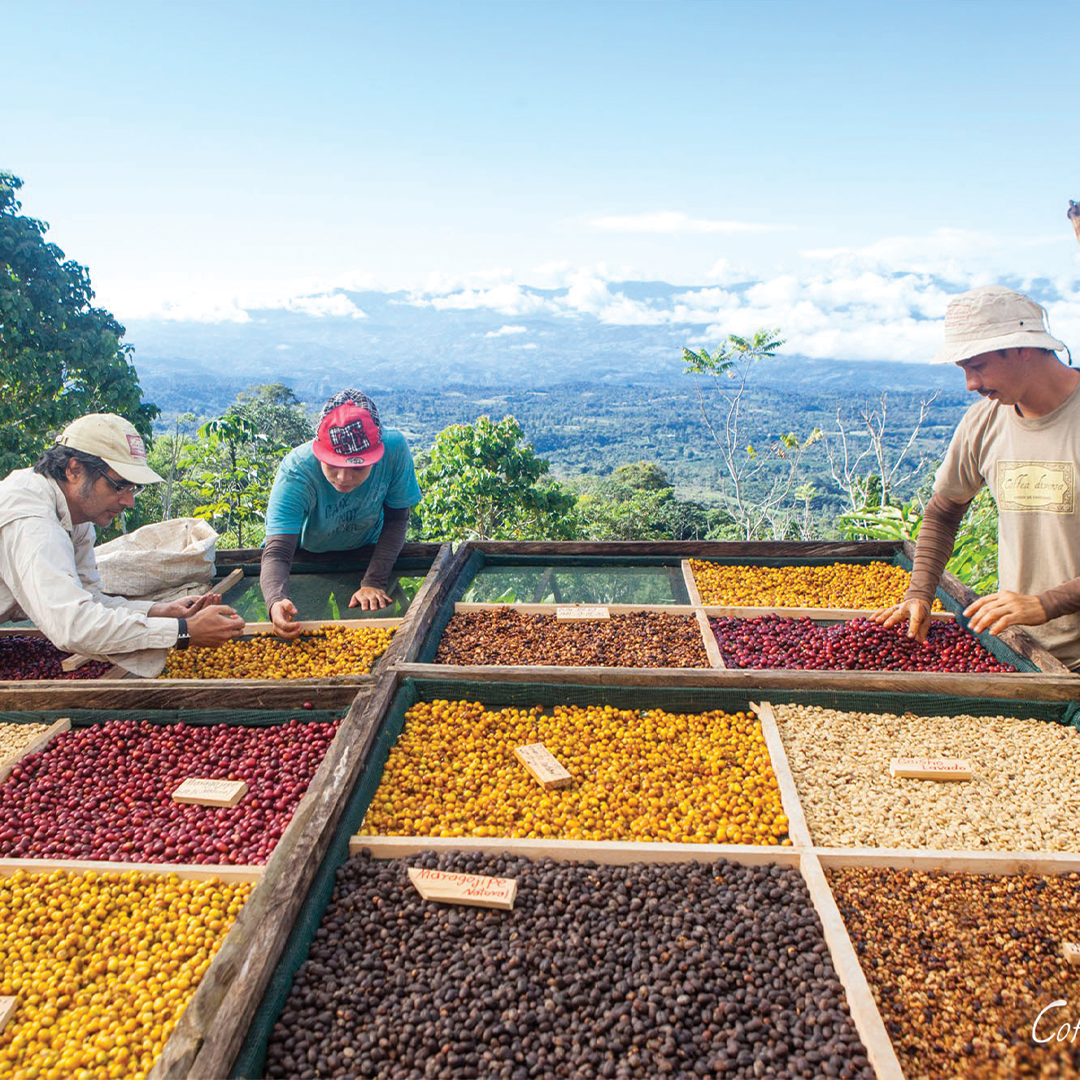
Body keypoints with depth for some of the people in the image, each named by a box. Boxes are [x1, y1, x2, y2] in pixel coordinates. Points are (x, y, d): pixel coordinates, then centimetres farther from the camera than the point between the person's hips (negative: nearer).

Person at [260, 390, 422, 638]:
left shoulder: (395, 448, -32)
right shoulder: (295, 471, -36)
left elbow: (396, 520, -18)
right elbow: (277, 552, -41)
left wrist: (373, 583, -26)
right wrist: (276, 602, -62)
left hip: (366, 552, 1)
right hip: (304, 555, -1)